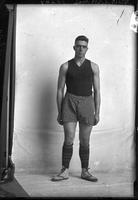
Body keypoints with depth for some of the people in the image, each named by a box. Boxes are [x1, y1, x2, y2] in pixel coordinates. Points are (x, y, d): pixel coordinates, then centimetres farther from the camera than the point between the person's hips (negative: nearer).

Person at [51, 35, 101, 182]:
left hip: (87, 102, 1)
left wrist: (97, 113, 3)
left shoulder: (93, 67, 9)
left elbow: (97, 91, 9)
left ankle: (85, 171, 17)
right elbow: (60, 90, 7)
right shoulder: (65, 67, 6)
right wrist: (59, 112, 3)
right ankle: (65, 171, 2)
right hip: (70, 101, -1)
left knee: (85, 141, 6)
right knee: (69, 139, -8)